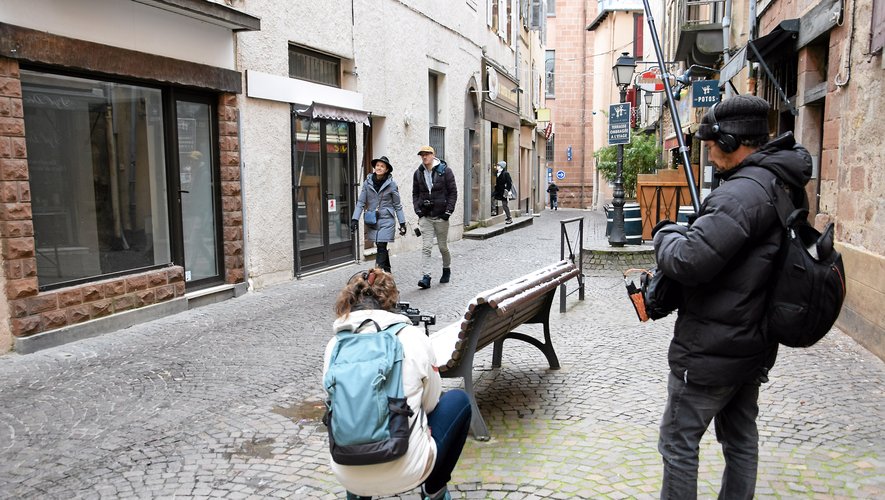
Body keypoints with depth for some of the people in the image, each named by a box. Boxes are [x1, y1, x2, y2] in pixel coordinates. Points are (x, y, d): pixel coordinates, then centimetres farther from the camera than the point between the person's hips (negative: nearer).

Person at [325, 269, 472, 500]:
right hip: (405, 472, -3)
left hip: (347, 476, 4)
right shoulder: (413, 337, -7)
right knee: (459, 400, 20)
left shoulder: (334, 346, 0)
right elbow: (431, 402, 6)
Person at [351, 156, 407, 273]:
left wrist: (402, 223, 3)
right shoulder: (368, 183, 2)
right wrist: (355, 219, -6)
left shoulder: (391, 184, -3)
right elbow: (361, 202, 3)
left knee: (381, 247, -11)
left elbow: (397, 205, 3)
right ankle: (387, 272, 24)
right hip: (372, 221, 3)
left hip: (386, 221, -3)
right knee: (380, 247, 10)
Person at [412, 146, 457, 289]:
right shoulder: (418, 173, 7)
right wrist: (418, 210, 1)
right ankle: (426, 277, -9)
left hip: (441, 216, -2)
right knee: (426, 247, -7)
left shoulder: (445, 171, -4)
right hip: (425, 216, 2)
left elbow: (453, 192, -3)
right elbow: (415, 193, 15)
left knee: (443, 246, 9)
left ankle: (446, 270, 33)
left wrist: (448, 211, -10)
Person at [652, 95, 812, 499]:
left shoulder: (744, 192, -25)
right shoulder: (787, 185, 7)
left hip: (710, 352, -9)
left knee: (678, 443, 5)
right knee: (741, 439, 22)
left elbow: (688, 262, -30)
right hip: (754, 345, 10)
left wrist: (666, 233, -10)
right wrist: (690, 231, 4)